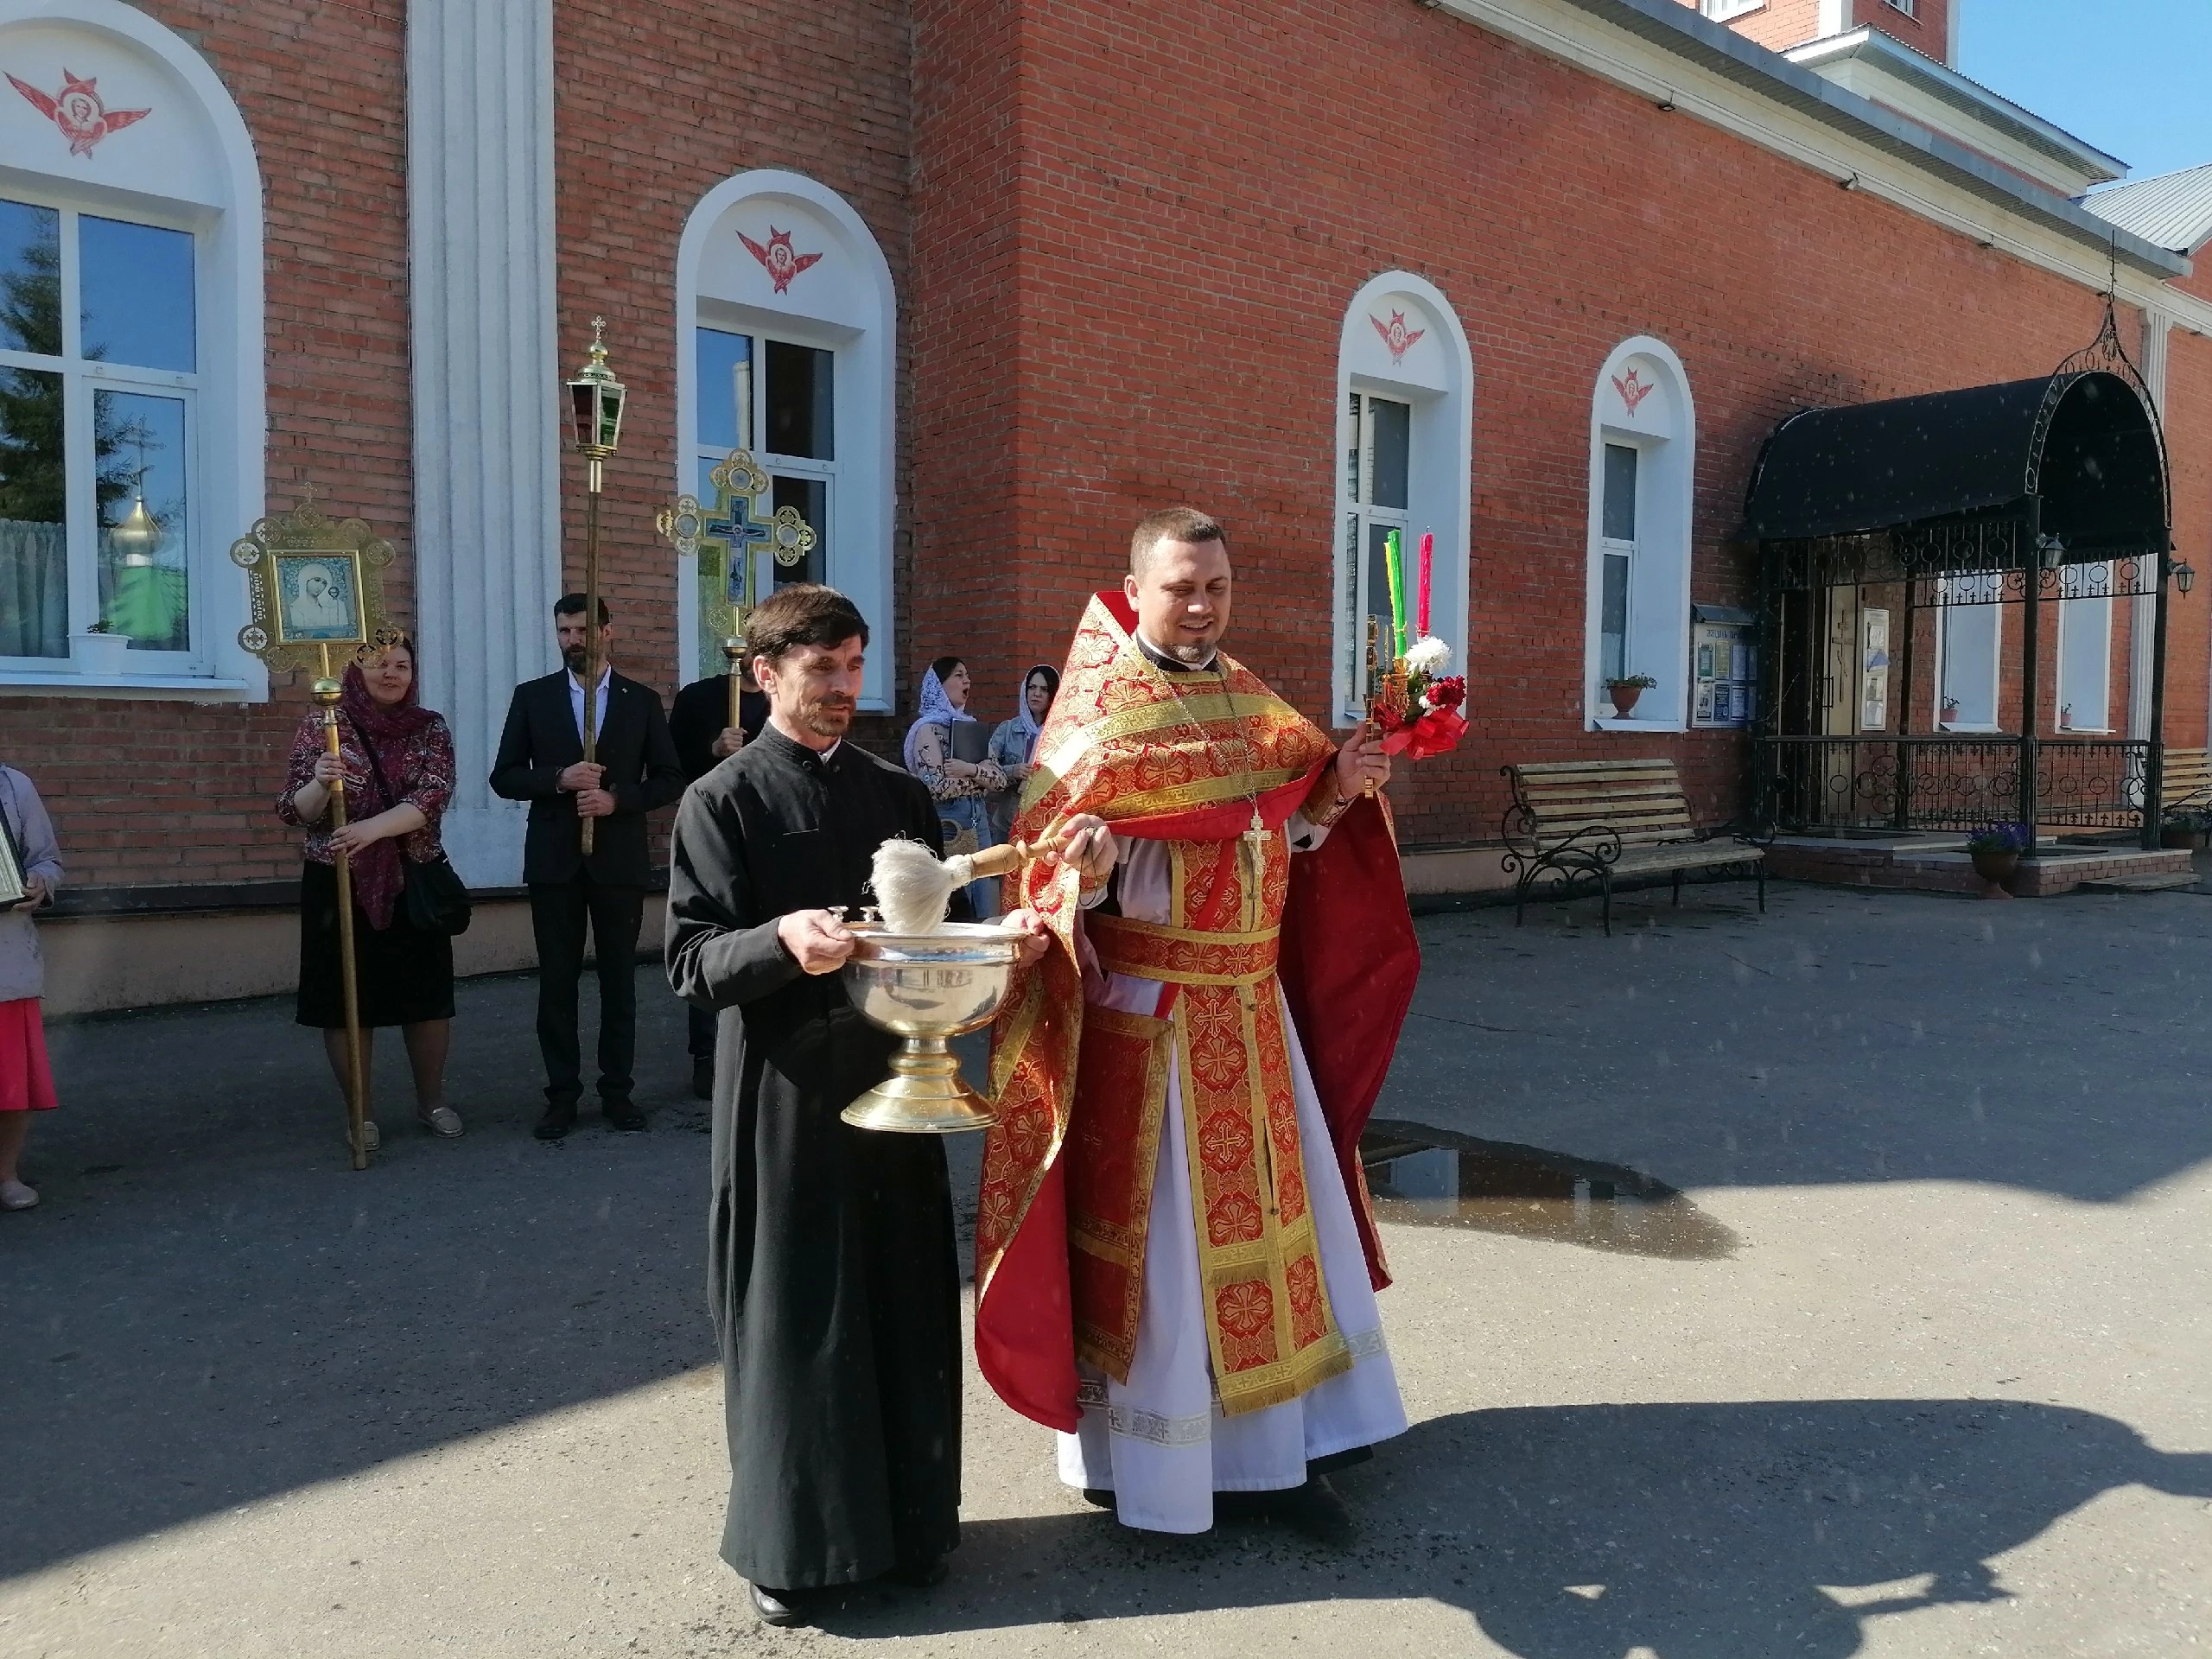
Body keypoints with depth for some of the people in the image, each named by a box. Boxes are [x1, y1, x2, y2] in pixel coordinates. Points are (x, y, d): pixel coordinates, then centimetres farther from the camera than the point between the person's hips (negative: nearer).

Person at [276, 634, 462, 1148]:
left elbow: (431, 799, -14)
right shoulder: (321, 725, -1)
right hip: (339, 885, -1)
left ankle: (432, 1101, 26)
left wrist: (372, 828, -29)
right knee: (346, 1000, 5)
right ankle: (361, 1112, 19)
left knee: (427, 997, 8)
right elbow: (293, 811, -5)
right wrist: (320, 783, -26)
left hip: (414, 884, 1)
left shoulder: (429, 729, 1)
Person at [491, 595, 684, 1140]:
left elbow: (670, 779, 4)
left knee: (619, 977, 6)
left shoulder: (642, 700, 5)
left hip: (620, 859, 0)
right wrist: (558, 779, -15)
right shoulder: (532, 696, 6)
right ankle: (561, 1095, 13)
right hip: (554, 860, 0)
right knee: (557, 979, 4)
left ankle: (617, 1090, 16)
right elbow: (504, 776, 3)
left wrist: (617, 798, -13)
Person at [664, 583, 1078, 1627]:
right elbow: (692, 963, -10)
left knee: (906, 1307, 10)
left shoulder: (898, 794, 10)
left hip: (896, 1082, 4)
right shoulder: (722, 802, -4)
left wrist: (999, 940, -7)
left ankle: (908, 1520, 28)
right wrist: (782, 942, -28)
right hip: (785, 1096, -4)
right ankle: (790, 1543, 23)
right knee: (793, 1316, 5)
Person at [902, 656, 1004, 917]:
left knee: (987, 913, 9)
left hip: (979, 819, 7)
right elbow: (937, 787, -17)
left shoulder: (970, 726, 13)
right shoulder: (928, 728, -7)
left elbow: (1000, 780, 6)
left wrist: (970, 769, -13)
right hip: (947, 823, -7)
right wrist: (981, 777, -4)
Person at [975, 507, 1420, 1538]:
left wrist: (1338, 789, -3)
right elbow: (1057, 858, -15)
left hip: (1253, 1004, 6)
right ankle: (1138, 1457, 22)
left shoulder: (1248, 699, 10)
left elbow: (1285, 837, 14)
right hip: (1145, 1008, -6)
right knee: (1151, 1231, 3)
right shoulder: (1096, 711, -9)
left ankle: (1274, 1444, 27)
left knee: (1277, 1218, 12)